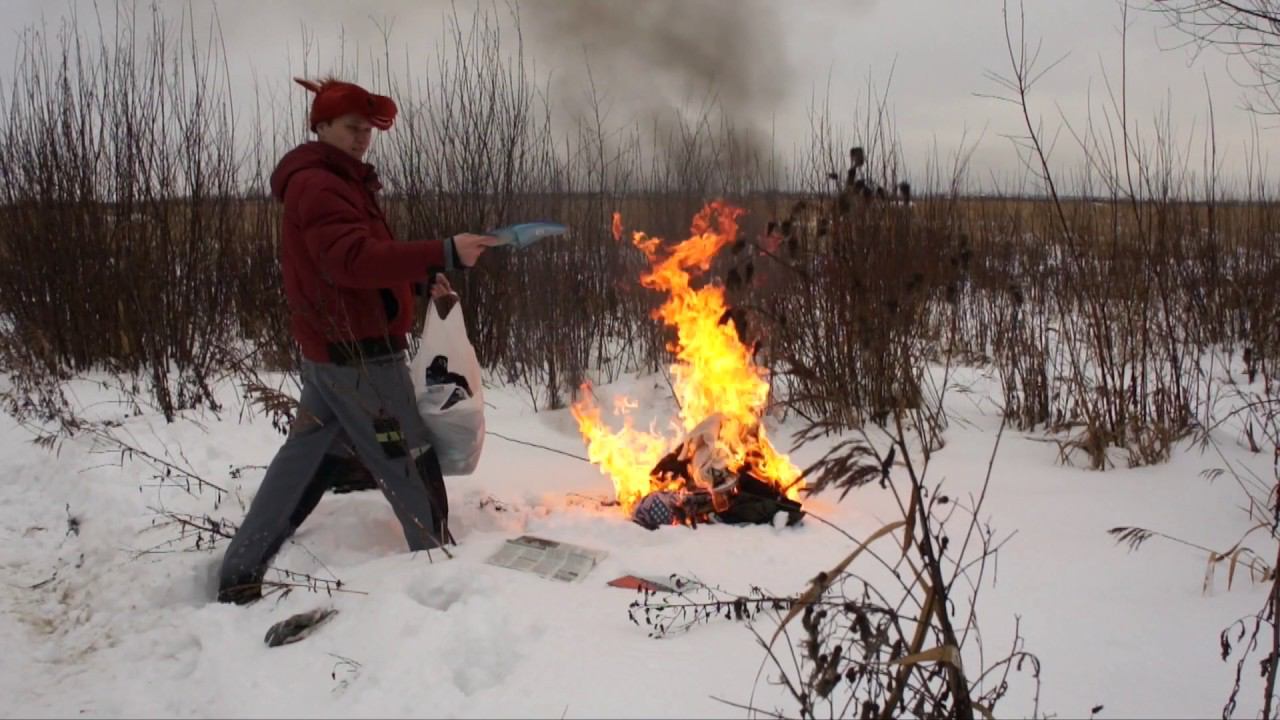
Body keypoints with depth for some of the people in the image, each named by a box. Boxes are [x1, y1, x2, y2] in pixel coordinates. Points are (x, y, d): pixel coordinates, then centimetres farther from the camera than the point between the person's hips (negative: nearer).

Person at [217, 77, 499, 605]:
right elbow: (354, 260, -31)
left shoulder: (338, 183, 19)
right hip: (358, 353, -11)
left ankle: (241, 574, 18)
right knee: (408, 461, 1)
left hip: (331, 348, 11)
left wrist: (420, 278, 10)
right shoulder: (317, 185, -15)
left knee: (307, 458, 13)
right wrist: (443, 255, -38)